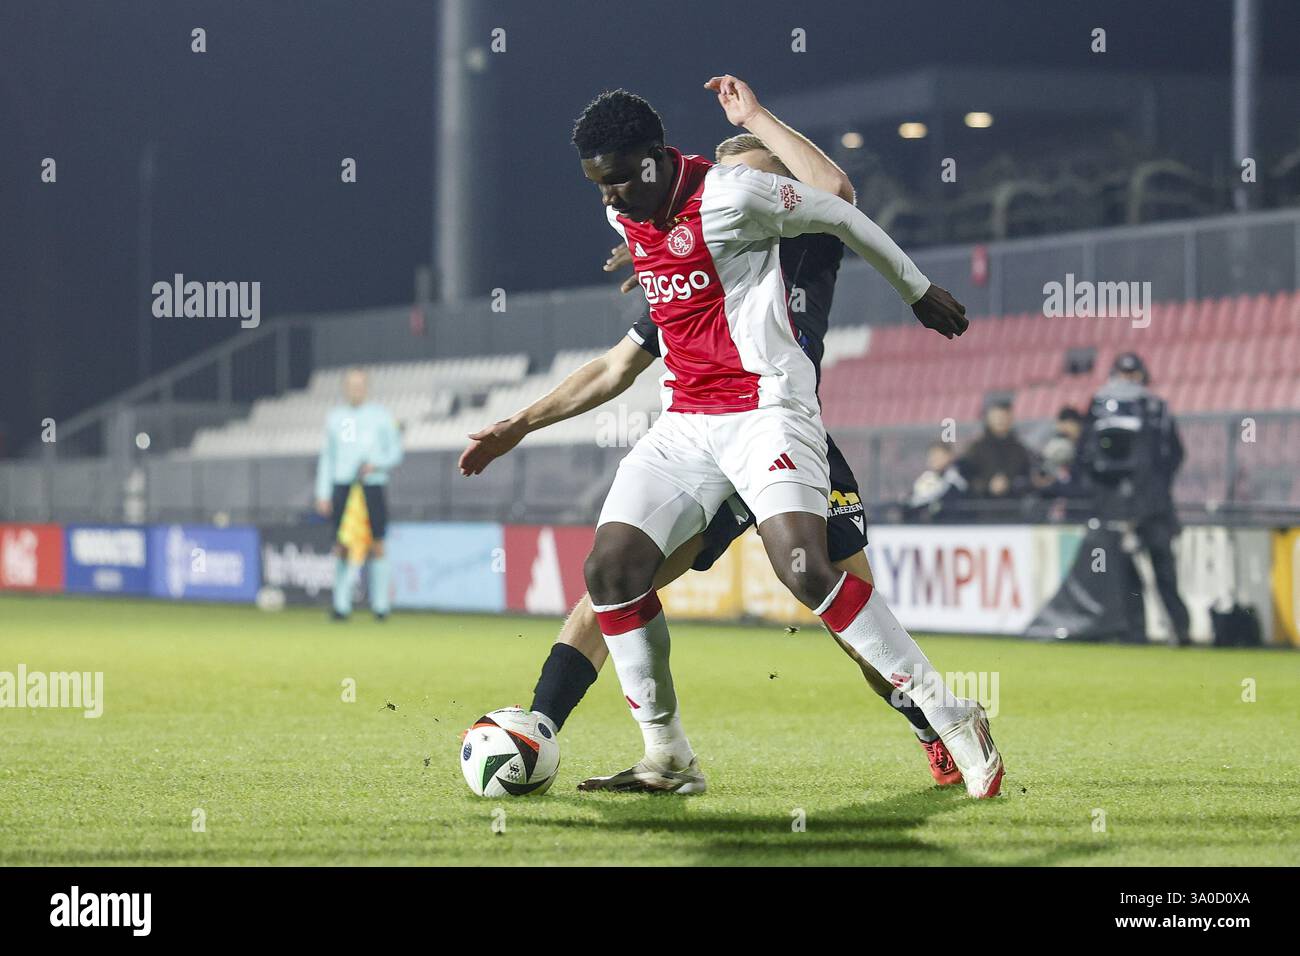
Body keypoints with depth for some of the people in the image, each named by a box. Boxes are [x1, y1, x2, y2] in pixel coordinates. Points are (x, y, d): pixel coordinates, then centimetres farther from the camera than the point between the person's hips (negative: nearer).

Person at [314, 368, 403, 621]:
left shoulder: (380, 416, 6)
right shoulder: (334, 417, 12)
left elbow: (395, 453, 6)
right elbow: (327, 458, 16)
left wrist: (375, 465, -13)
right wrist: (323, 494, 9)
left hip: (373, 485, -2)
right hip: (342, 486, 2)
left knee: (377, 545, -4)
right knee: (342, 547, -3)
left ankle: (380, 604, 2)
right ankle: (341, 604, -1)